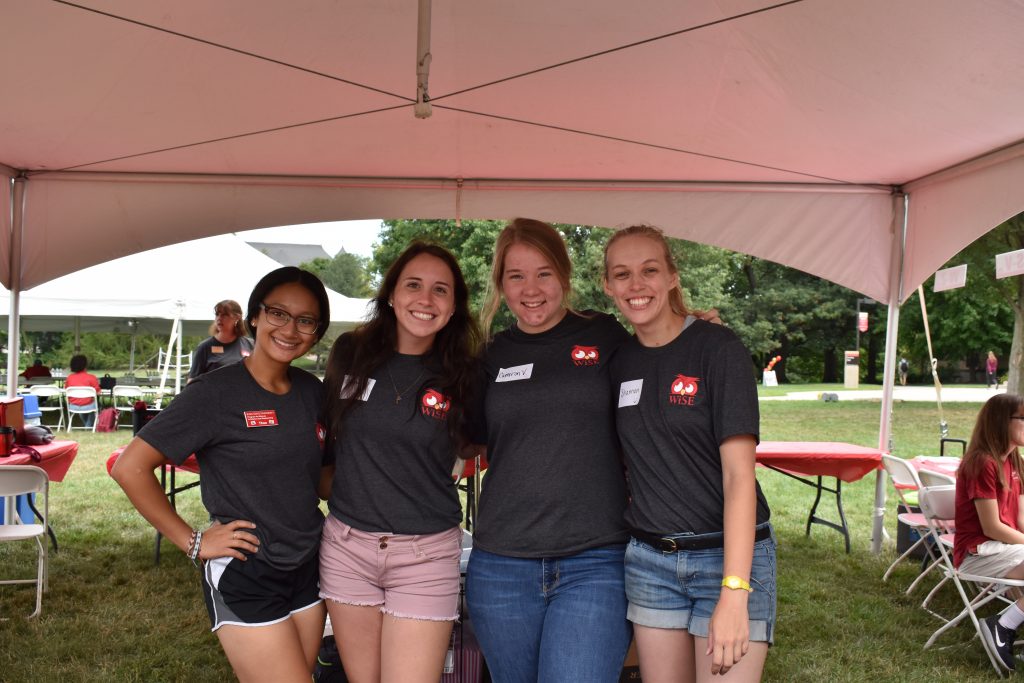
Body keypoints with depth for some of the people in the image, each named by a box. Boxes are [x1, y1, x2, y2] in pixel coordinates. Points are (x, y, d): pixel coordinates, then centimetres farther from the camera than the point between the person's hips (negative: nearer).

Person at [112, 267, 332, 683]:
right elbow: (129, 468, -15)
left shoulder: (311, 391, 4)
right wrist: (192, 542, -13)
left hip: (306, 570, 6)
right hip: (243, 575, -6)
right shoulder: (215, 393, -14)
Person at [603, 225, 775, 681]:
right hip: (649, 560, 4)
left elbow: (738, 473, -16)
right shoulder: (618, 361, 5)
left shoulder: (718, 348, -10)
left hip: (729, 554, -4)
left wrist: (734, 593, -22)